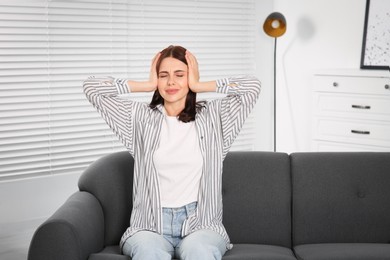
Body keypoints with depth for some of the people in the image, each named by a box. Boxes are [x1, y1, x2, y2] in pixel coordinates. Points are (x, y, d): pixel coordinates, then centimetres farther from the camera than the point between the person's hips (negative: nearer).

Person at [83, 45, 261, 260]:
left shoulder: (212, 116, 9)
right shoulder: (141, 117, 10)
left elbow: (252, 86, -3)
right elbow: (92, 87, 6)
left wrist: (199, 85, 2)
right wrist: (148, 85, 6)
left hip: (200, 224, 0)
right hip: (150, 226, 0)